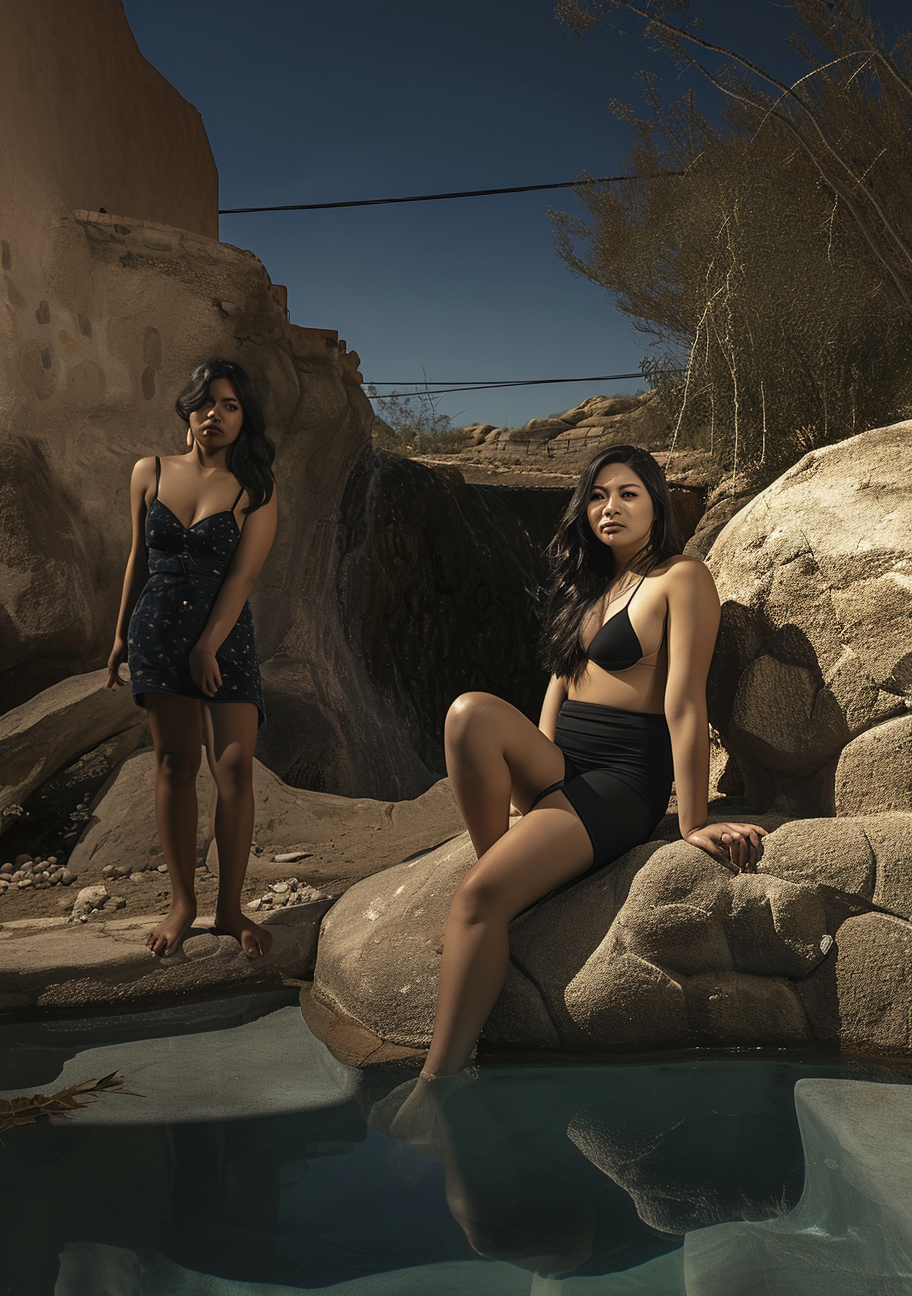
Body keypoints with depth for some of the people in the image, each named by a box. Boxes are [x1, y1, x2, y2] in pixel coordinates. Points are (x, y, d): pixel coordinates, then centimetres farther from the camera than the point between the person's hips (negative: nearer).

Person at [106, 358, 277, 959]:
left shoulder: (256, 489, -2)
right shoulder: (150, 473, 6)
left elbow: (243, 575, -9)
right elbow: (139, 560, 13)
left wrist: (207, 647, -15)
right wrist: (122, 635, 15)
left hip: (226, 637, -2)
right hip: (157, 632, 2)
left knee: (235, 765, -9)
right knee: (175, 763, 4)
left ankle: (231, 906, 3)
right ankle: (183, 901, 14)